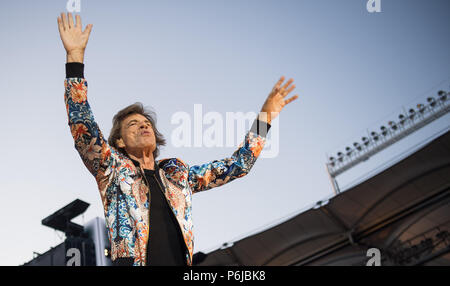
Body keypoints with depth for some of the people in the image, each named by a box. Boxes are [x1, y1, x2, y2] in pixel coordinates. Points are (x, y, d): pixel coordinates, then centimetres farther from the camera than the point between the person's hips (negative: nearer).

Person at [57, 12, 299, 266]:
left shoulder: (179, 174, 25)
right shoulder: (114, 170, 15)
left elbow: (237, 166, 28)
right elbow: (83, 129, 1)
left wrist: (265, 116, 24)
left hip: (181, 261, 4)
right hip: (131, 262, -3)